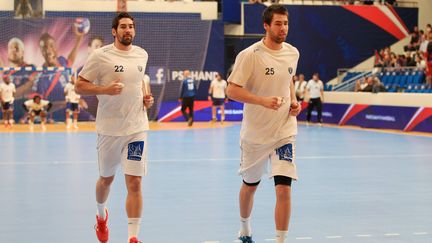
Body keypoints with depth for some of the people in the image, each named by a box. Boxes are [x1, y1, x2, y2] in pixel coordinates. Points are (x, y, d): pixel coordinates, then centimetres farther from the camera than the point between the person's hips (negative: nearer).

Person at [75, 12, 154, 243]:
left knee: (134, 183, -7)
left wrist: (146, 96, 6)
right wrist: (105, 90, -22)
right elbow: (79, 86, -7)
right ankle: (101, 215, 47)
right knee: (106, 178, 16)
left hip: (137, 127, 2)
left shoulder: (142, 54, 6)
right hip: (109, 128, -2)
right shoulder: (100, 55, -9)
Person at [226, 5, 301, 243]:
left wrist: (294, 100, 4)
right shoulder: (249, 55, -15)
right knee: (249, 185, 17)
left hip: (284, 132, 2)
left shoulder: (293, 53, 2)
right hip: (255, 133, -2)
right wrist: (263, 101, -27)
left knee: (284, 189, -11)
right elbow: (232, 90, -17)